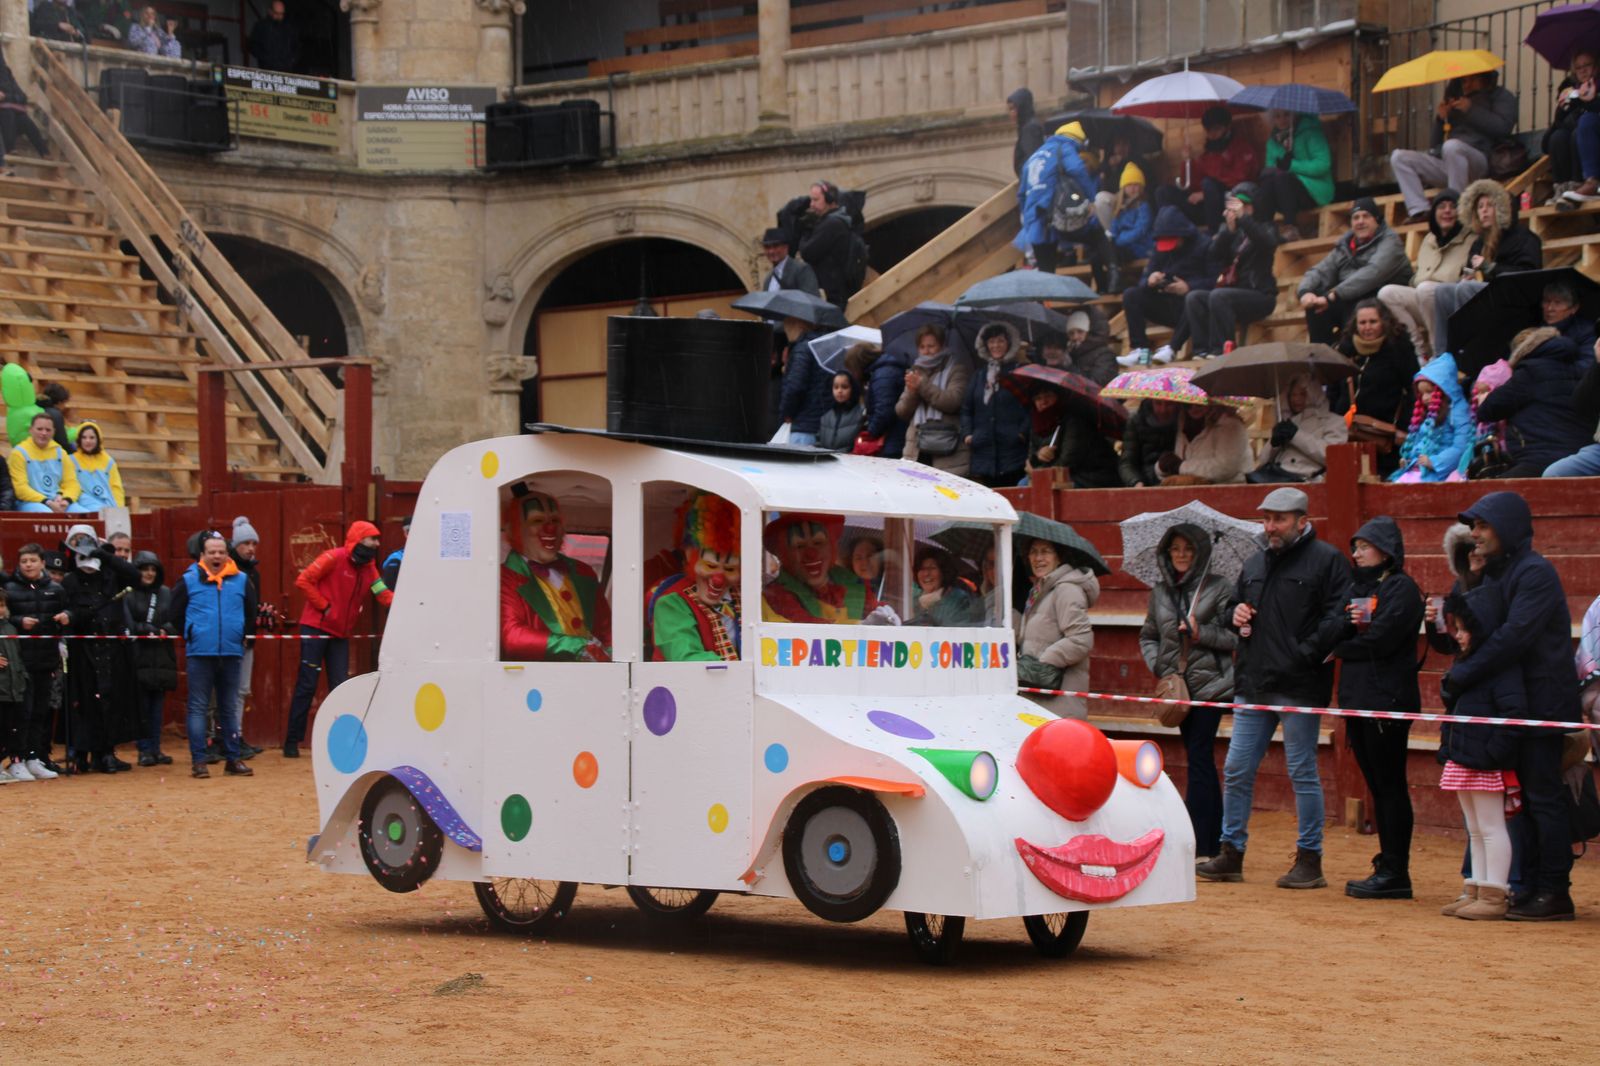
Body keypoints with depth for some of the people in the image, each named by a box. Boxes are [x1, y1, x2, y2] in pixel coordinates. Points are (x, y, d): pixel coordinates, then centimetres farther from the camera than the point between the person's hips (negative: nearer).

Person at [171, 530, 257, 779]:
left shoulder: (241, 581, 6)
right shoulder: (189, 581, -1)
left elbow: (251, 614, 17)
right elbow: (175, 614, 6)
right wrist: (191, 636, 8)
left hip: (231, 654, 3)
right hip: (199, 655, -2)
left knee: (230, 708, 9)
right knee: (197, 708, -2)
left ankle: (233, 759, 14)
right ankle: (198, 761, 1)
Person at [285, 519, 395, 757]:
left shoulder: (368, 568, 8)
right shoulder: (334, 558, -11)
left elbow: (384, 595, -1)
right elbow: (303, 580, -15)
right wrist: (323, 606, -14)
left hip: (341, 634, 6)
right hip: (316, 629, -6)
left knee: (340, 687, 4)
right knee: (306, 686, -4)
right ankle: (292, 741, 2)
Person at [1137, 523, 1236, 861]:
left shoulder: (1217, 588, -3)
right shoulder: (1159, 592, 12)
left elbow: (1234, 636, -5)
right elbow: (1148, 636, 18)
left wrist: (1200, 633, -17)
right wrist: (1158, 666, 2)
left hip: (1209, 684, -5)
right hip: (1176, 683, 5)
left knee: (1199, 757, -10)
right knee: (1200, 760, 11)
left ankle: (1197, 843, -10)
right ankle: (1213, 842, 17)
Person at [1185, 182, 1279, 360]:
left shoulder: (1265, 230, 2)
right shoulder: (1231, 232, 13)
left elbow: (1268, 243, -23)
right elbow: (1215, 256, -1)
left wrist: (1242, 217, -29)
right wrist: (1228, 229, -13)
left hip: (1259, 294, -5)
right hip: (1233, 290, 6)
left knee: (1218, 296, -31)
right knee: (1193, 297, -16)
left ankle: (1222, 349, -28)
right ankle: (1203, 349, -21)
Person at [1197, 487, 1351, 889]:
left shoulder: (1326, 560, -5)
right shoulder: (1256, 563, 17)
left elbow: (1337, 618, -15)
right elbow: (1236, 603, 31)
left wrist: (1304, 655, -18)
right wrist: (1235, 615, 8)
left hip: (1299, 687, -7)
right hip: (1253, 684, 7)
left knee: (1302, 773, 0)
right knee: (1236, 771, 8)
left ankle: (1310, 860, 9)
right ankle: (1231, 854, 18)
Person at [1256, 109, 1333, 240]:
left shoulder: (1310, 131, -1)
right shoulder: (1273, 139, 16)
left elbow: (1323, 164, -13)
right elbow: (1270, 167, 9)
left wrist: (1292, 165, -20)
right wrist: (1269, 171, -16)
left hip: (1315, 192, -5)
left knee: (1282, 177, -32)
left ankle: (1290, 228, -33)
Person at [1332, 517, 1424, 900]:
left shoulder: (1401, 588, -7)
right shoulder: (1357, 585, 17)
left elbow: (1381, 639, -17)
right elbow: (1333, 634, 8)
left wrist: (1341, 649, -3)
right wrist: (1349, 622, -12)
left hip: (1387, 700, -8)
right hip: (1358, 697, 8)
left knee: (1390, 785, -6)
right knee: (1377, 785, 10)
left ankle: (1395, 873, -4)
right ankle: (1387, 865, 15)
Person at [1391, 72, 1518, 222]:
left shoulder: (1502, 97, 15)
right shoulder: (1455, 103, 30)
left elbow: (1503, 127, -7)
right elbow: (1437, 143, 26)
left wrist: (1471, 110, -5)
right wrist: (1440, 119, 9)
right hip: (1445, 165, 7)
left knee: (1452, 145, -38)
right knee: (1398, 157, -7)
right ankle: (1419, 211, -23)